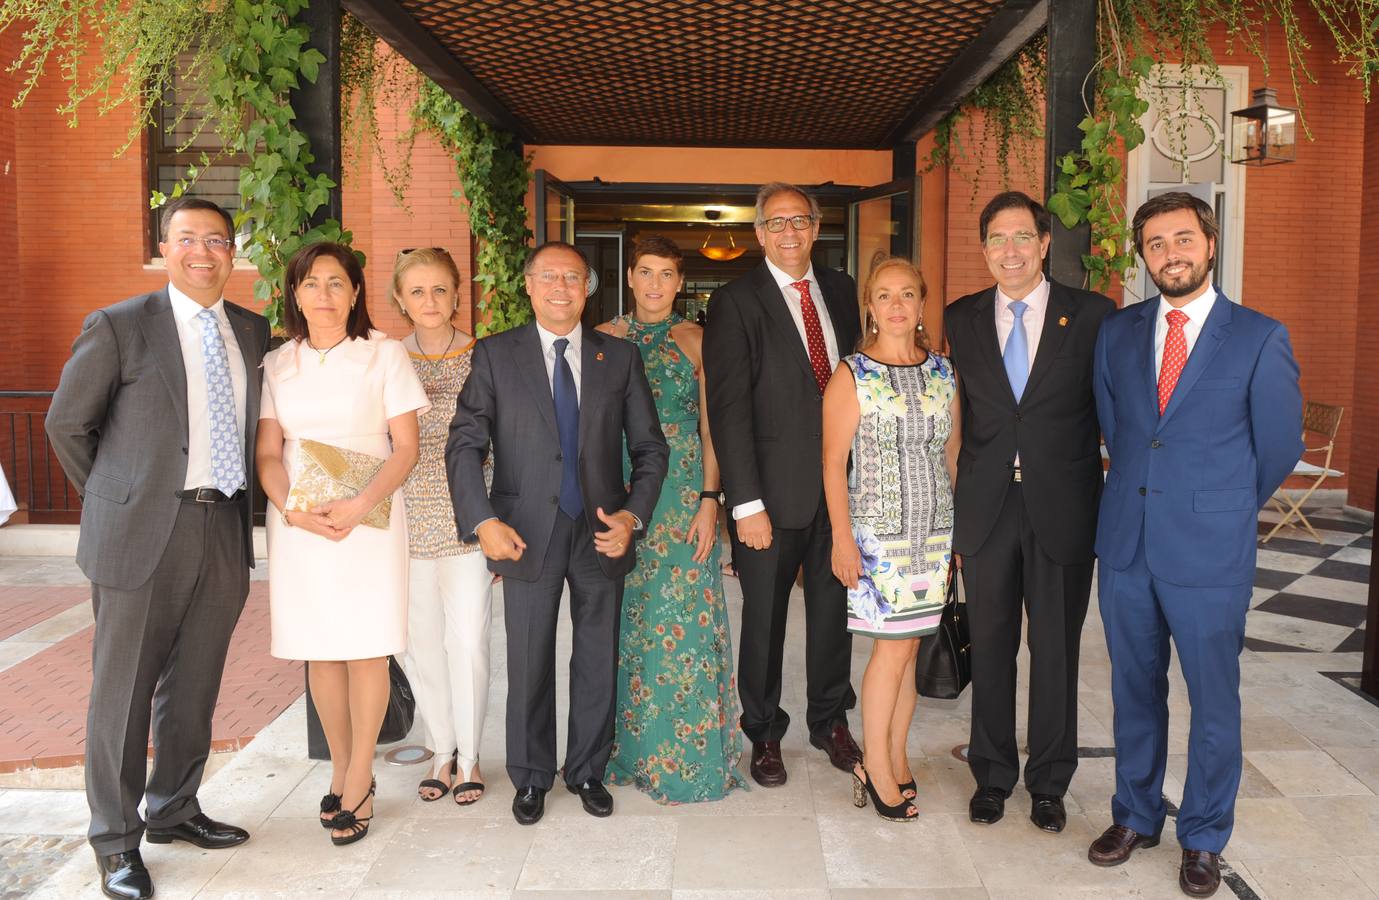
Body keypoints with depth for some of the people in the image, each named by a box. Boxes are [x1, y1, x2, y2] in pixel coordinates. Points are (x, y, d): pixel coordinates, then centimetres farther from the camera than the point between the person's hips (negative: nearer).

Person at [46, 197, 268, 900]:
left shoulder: (253, 332, 9)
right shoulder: (118, 327, -4)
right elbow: (67, 424, 2)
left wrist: (235, 498, 12)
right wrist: (114, 500, 6)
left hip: (225, 531, 5)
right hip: (143, 533, -4)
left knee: (194, 687, 15)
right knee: (124, 690, 5)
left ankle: (175, 810, 33)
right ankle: (116, 842, 20)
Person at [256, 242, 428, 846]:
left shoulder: (384, 355, 0)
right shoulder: (277, 364, 8)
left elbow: (406, 447, -4)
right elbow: (268, 454, 5)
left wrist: (360, 506, -18)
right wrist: (295, 511, -14)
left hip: (369, 519, -3)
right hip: (298, 521, 3)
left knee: (366, 648, 0)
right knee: (319, 649, 8)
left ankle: (358, 786, 11)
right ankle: (341, 772, 23)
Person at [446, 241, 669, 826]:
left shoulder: (620, 358, 4)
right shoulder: (495, 355, 0)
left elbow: (650, 447, 5)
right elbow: (464, 444, -5)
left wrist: (633, 515, -10)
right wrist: (481, 521, -18)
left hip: (602, 533, 2)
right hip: (527, 534, -1)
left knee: (598, 661, 12)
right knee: (529, 663, 9)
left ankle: (587, 770, 32)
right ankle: (531, 777, 28)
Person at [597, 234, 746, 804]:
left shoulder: (696, 341, 4)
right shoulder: (604, 340, 7)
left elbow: (711, 425, 2)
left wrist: (710, 500, -7)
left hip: (682, 496, -1)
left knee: (682, 619, -1)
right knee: (622, 620, 6)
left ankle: (684, 753, 14)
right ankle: (626, 746, 21)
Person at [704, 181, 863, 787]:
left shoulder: (841, 291, 8)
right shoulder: (736, 302, -8)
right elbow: (728, 409, -13)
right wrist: (746, 503, -17)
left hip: (840, 484, 4)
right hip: (774, 491, -4)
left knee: (834, 610, 15)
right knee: (764, 618, 9)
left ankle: (830, 721, 35)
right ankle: (764, 733, 28)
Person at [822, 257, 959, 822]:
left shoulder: (943, 373, 9)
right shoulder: (852, 375, -3)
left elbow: (953, 455, 13)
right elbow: (834, 462, -5)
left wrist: (963, 526, 9)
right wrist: (842, 537, -11)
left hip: (935, 530, 4)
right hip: (877, 530, -4)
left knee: (908, 646, 9)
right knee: (894, 645, -4)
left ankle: (895, 760, 21)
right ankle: (877, 767, 11)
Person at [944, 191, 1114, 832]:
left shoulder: (1093, 316, -1)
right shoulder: (960, 320, 5)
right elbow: (954, 421, 4)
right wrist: (950, 515, 1)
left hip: (1062, 509, -1)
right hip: (986, 508, 2)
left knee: (1056, 650, 10)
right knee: (989, 648, 12)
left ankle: (1049, 781, 29)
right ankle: (992, 774, 30)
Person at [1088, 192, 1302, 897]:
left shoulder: (1259, 337, -5)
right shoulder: (1117, 332, 6)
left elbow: (1279, 445, 2)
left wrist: (1222, 510, 10)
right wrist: (1145, 490, 13)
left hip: (1210, 553, -3)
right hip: (1125, 546, 3)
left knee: (1213, 701, 9)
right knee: (1135, 692, 15)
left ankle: (1203, 838, 28)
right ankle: (1136, 816, 33)